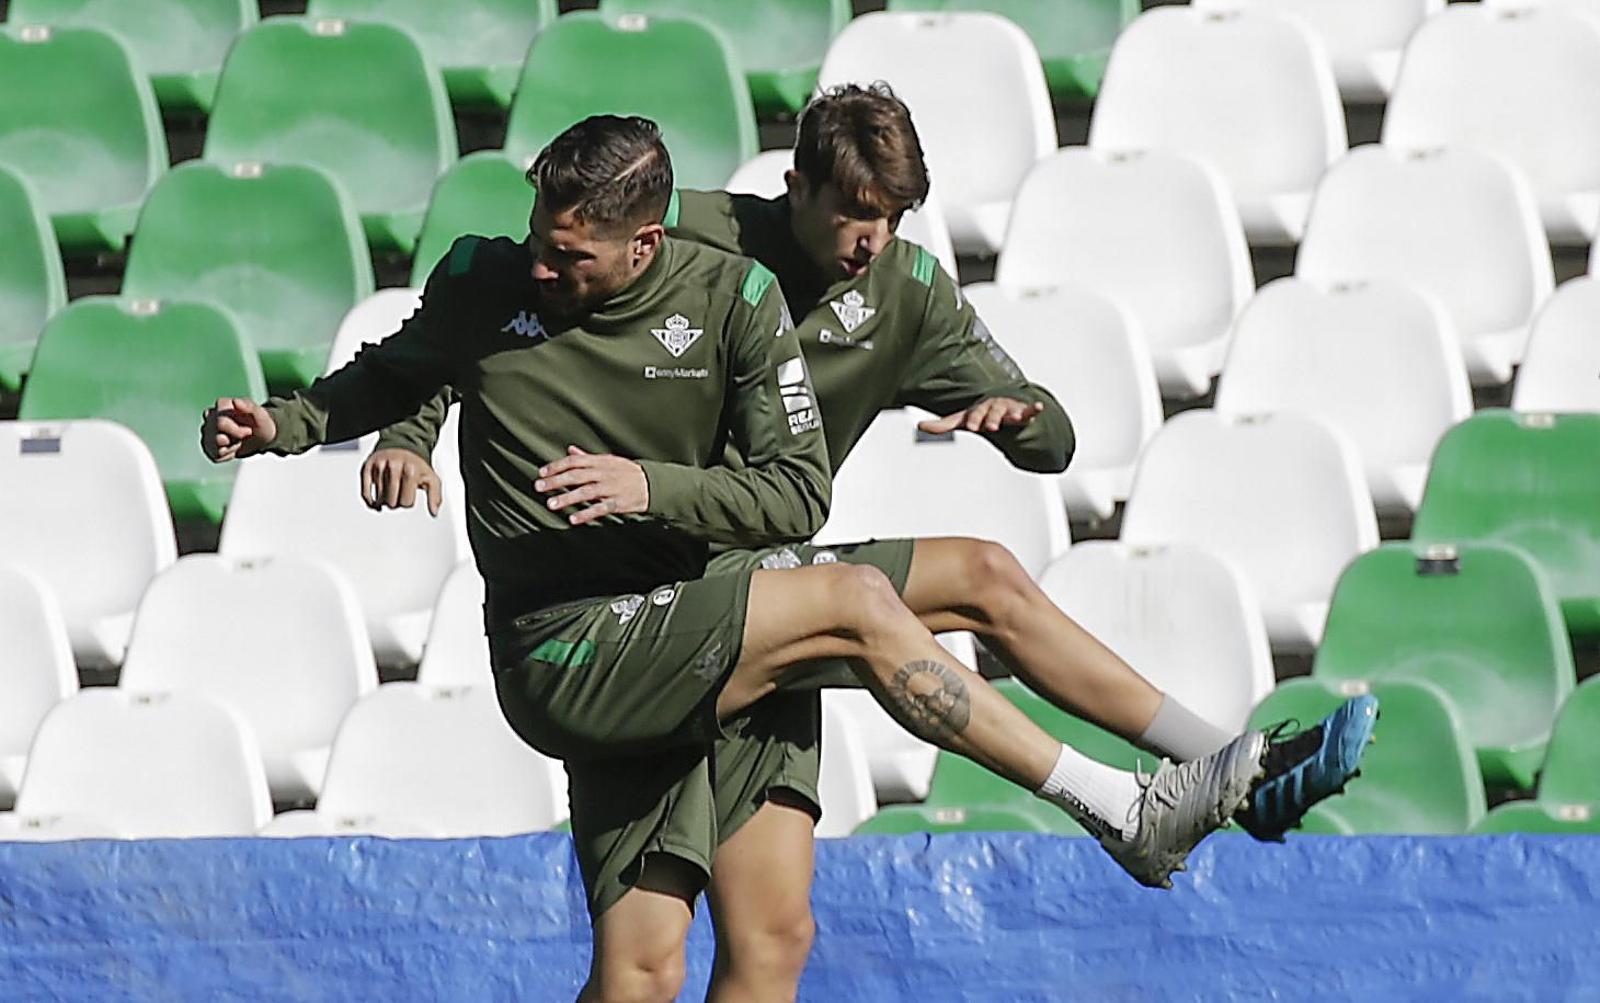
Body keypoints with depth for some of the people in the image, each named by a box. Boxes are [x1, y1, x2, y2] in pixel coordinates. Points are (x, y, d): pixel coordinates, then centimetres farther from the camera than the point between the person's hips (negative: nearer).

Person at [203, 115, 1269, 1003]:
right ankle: (1123, 813, -14)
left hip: (714, 643, 3)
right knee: (855, 601, -20)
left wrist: (656, 488, -17)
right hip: (565, 657, -3)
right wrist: (285, 424, 7)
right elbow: (397, 375, 22)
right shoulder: (481, 283, 0)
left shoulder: (733, 297, 0)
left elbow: (799, 493, -2)